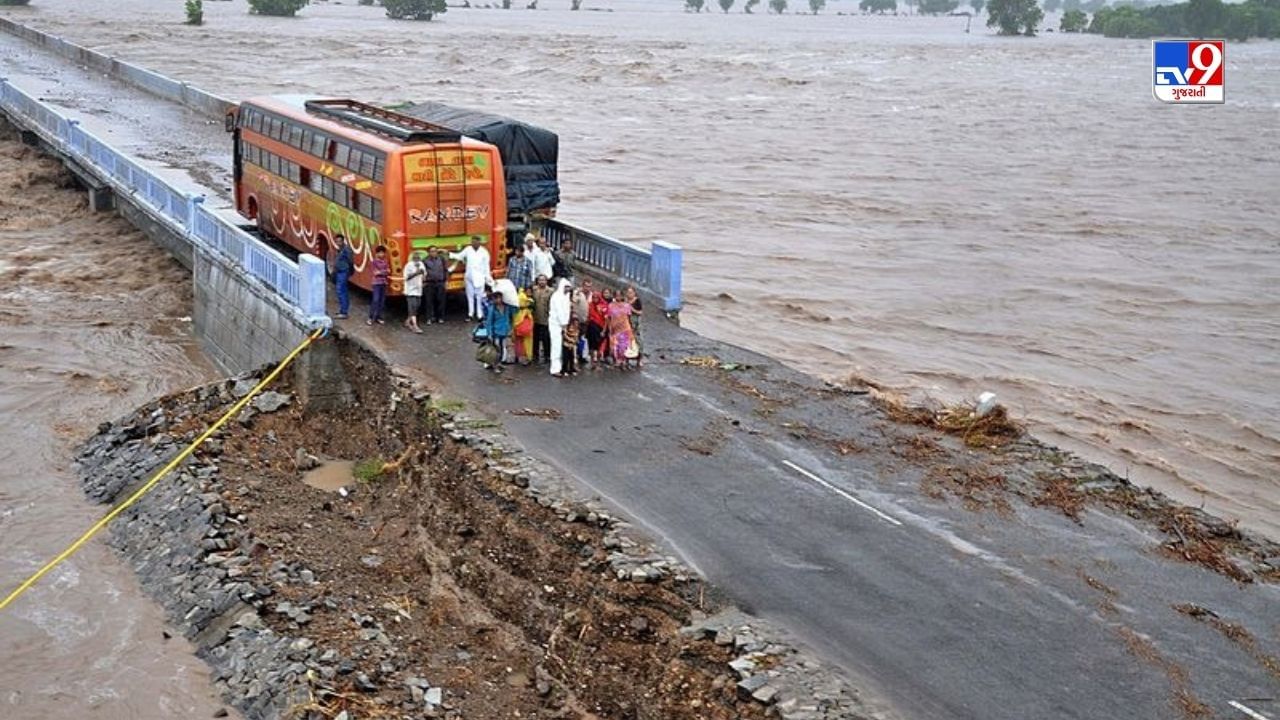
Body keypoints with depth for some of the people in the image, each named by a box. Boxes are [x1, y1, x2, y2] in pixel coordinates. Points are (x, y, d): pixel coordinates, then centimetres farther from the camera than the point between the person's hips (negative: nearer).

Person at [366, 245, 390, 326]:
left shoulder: (385, 262, 9)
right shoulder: (374, 262, -4)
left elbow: (388, 272, 6)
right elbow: (375, 272, -10)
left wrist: (380, 272, -10)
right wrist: (384, 271, -6)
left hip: (384, 283, 5)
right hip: (377, 283, -5)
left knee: (382, 301, 4)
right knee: (376, 300, -11)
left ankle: (378, 317, 12)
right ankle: (371, 317, -6)